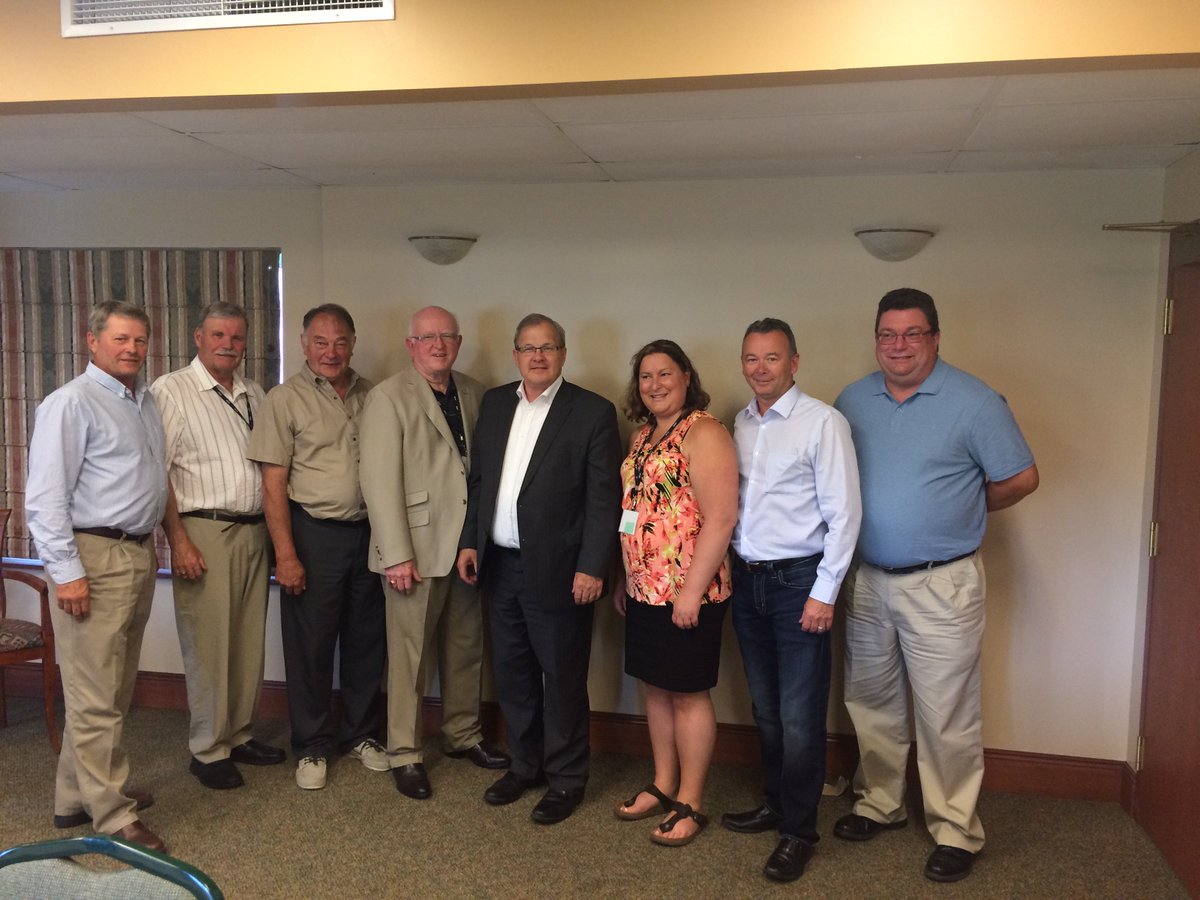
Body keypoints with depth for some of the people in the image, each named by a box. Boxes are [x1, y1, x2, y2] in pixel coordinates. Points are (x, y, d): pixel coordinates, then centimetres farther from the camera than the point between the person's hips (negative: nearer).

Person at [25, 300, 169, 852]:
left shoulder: (146, 401, 14)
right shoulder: (72, 403, -9)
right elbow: (45, 495, -14)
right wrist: (66, 571, -17)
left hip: (138, 555, 9)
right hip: (95, 559, -8)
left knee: (114, 691, 16)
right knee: (97, 698, -1)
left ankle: (78, 797, 29)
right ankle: (113, 818, 9)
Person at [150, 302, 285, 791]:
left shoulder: (254, 395, 14)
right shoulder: (171, 391, -4)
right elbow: (157, 473, -9)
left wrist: (275, 531, 12)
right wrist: (179, 541, -14)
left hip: (254, 532, 6)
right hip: (204, 531, -6)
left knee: (249, 642, 12)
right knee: (208, 646, 0)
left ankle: (238, 734, 26)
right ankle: (207, 750, 14)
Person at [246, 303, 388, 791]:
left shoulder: (371, 395, 7)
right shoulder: (285, 399, -5)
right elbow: (273, 485, -8)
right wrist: (285, 555, -13)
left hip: (367, 531, 4)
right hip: (314, 534, -4)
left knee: (366, 641, 12)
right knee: (310, 645, 6)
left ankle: (360, 734, 29)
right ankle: (312, 746, 22)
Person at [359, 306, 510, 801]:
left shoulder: (474, 393, 10)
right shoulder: (388, 397, -6)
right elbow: (379, 480, -12)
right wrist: (396, 555, -16)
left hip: (468, 546, 5)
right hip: (417, 547, -5)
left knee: (466, 649, 16)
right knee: (410, 656, 5)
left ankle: (464, 734, 33)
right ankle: (405, 754, 19)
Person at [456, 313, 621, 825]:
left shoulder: (593, 412, -7)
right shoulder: (494, 403, 10)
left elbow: (604, 497, -10)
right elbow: (478, 477, 14)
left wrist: (593, 568, -14)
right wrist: (469, 541, 7)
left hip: (557, 571, -5)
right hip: (500, 566, 6)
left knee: (562, 679, 6)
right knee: (512, 674, 16)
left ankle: (565, 779, 23)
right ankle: (525, 765, 34)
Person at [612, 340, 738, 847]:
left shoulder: (703, 433, -14)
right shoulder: (643, 435, 12)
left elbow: (720, 518, -20)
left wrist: (692, 591, -22)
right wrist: (624, 580, 17)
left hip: (688, 591, -8)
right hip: (644, 590, 8)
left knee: (688, 692, 4)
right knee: (655, 687, 16)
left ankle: (690, 803, 19)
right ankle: (663, 786, 32)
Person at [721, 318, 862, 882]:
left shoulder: (822, 422, -10)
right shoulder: (740, 424, 9)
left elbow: (843, 513, -12)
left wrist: (824, 593, -13)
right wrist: (726, 570, 8)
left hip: (797, 582, -6)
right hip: (746, 581, 6)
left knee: (799, 717, 1)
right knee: (766, 708, 16)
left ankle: (798, 831, 16)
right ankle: (775, 804, 33)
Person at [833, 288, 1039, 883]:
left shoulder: (973, 402, -7)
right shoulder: (852, 402, 6)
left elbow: (1020, 478, -2)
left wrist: (959, 513, 3)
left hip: (941, 584, -4)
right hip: (868, 580, 5)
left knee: (946, 716, 2)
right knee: (871, 702, 15)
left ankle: (955, 832, 18)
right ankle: (878, 804, 33)